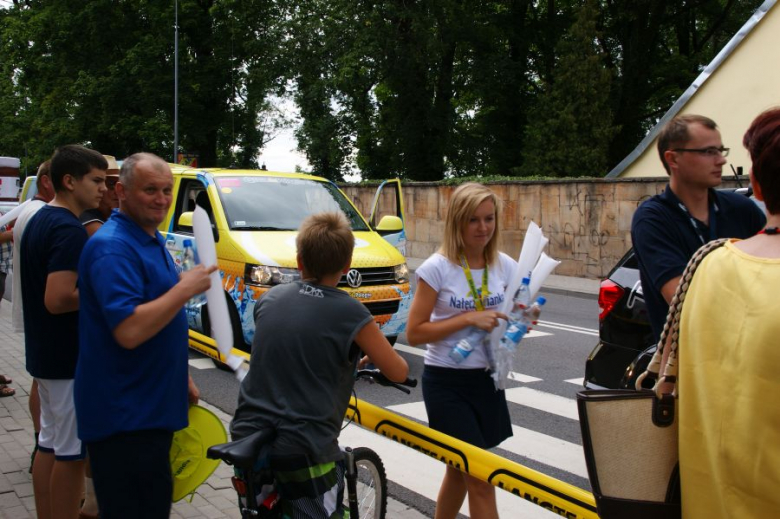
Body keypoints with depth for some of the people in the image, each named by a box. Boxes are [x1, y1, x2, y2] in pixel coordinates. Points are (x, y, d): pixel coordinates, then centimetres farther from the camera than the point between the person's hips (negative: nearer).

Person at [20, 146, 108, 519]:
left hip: (44, 353, 10)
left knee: (49, 443, 17)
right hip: (71, 358, -10)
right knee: (72, 451, 1)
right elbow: (58, 299, -28)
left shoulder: (39, 221, 10)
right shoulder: (69, 230, -21)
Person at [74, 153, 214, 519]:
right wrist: (186, 287, -23)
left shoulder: (152, 240, 11)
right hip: (123, 415, -10)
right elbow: (129, 331, -30)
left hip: (153, 407, 10)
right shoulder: (112, 247, -20)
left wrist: (181, 379, 20)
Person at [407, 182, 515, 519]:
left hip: (487, 380, 5)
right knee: (480, 479, -4)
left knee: (461, 472, 19)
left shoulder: (505, 266, 1)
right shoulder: (437, 268, -14)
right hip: (447, 383, -5)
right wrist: (469, 318, -22)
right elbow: (415, 333, -14)